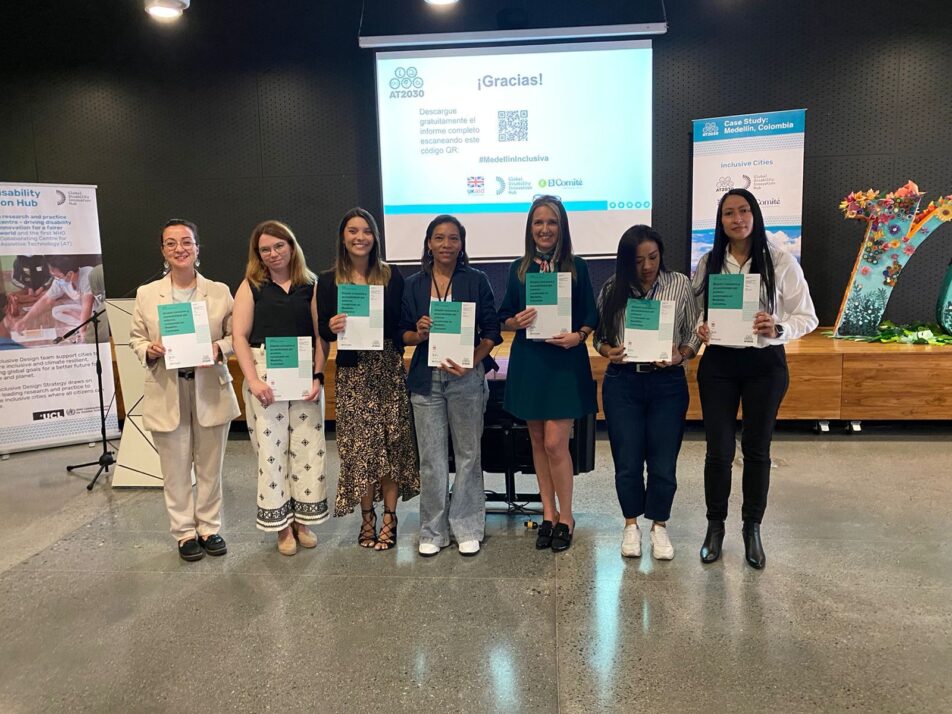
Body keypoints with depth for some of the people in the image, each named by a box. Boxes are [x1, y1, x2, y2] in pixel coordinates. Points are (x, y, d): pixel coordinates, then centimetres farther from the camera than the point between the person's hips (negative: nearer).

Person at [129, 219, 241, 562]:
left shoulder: (220, 291, 1)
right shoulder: (146, 294, 3)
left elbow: (236, 335, 5)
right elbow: (135, 338, 8)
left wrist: (220, 348, -16)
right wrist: (149, 351, -13)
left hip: (211, 389, 0)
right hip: (167, 393, 0)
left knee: (210, 466, 11)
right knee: (176, 469, 8)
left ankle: (209, 527, 27)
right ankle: (185, 532, 24)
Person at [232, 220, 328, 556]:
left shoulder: (310, 286, 7)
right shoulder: (251, 286, 4)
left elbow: (320, 336, 4)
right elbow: (240, 336, -2)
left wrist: (318, 377, -7)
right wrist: (253, 380, -12)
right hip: (264, 376, -1)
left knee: (308, 447, 4)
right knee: (271, 449, 3)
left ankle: (303, 519, 21)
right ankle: (281, 524, 17)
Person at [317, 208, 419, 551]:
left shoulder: (392, 276, 4)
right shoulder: (328, 281, 4)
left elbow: (405, 323, 7)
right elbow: (323, 331, 3)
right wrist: (332, 327, -17)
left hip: (389, 368, 1)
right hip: (353, 372, 0)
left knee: (392, 442, 2)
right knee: (360, 445, 2)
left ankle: (389, 518, 15)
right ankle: (367, 518, 18)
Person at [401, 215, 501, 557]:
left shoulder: (476, 280, 3)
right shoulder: (413, 284, 9)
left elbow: (491, 332, 0)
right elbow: (403, 332, 10)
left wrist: (472, 362, -15)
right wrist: (418, 334, -12)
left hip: (467, 377, -1)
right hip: (426, 378, 1)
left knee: (468, 454, 6)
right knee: (431, 458, 5)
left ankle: (467, 528, 20)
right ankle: (433, 531, 19)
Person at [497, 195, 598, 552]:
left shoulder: (577, 267, 0)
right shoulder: (518, 268, 6)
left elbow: (590, 317, 1)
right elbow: (505, 318, 8)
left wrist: (578, 336, -18)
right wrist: (517, 321, -13)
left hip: (566, 362, -3)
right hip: (528, 362, 3)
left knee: (555, 442, -7)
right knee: (537, 441, 9)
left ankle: (565, 517, 12)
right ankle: (548, 514, 23)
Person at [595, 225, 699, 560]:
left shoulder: (680, 284, 0)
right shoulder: (612, 289, 1)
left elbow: (694, 332, 3)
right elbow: (598, 334, 7)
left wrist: (681, 355, -16)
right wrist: (608, 352, -14)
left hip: (667, 383, 0)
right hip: (622, 382, 0)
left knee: (664, 462, 6)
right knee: (627, 461, 7)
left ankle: (659, 526, 28)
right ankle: (631, 525, 28)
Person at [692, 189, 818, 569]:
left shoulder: (781, 261, -5)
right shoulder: (708, 263, 2)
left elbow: (807, 317, -4)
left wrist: (778, 329, -23)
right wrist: (699, 330, -13)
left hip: (765, 364, -1)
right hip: (718, 363, 1)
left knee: (757, 449, 9)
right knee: (718, 449, 3)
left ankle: (752, 529, 27)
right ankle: (715, 526, 23)